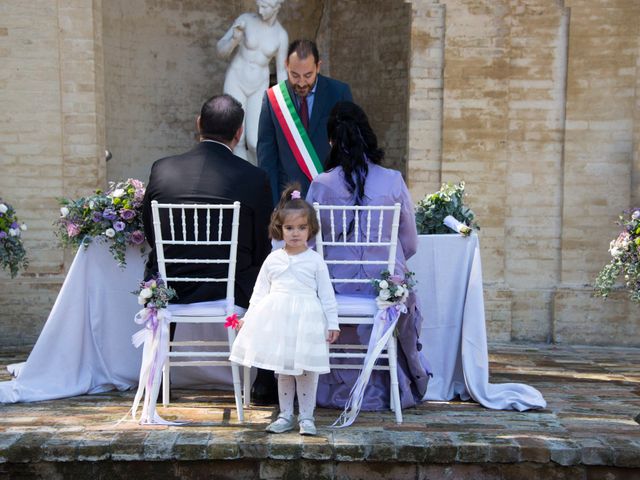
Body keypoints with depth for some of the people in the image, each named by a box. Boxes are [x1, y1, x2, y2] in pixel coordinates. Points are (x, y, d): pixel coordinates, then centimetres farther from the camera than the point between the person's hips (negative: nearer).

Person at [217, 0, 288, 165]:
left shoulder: (281, 35, -3)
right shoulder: (245, 19, -8)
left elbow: (281, 72, 5)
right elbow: (221, 51, -6)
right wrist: (234, 39, -29)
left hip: (258, 88, 1)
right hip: (236, 82, -1)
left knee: (254, 143, -10)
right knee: (237, 141, -6)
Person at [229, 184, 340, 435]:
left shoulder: (315, 260, 0)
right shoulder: (273, 259, 7)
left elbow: (326, 294, 1)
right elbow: (260, 290, 11)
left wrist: (332, 323, -1)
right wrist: (249, 317, 6)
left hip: (306, 320, -3)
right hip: (277, 320, 3)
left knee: (306, 371, 1)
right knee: (282, 370, 11)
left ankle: (306, 417, 13)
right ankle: (285, 416, 21)